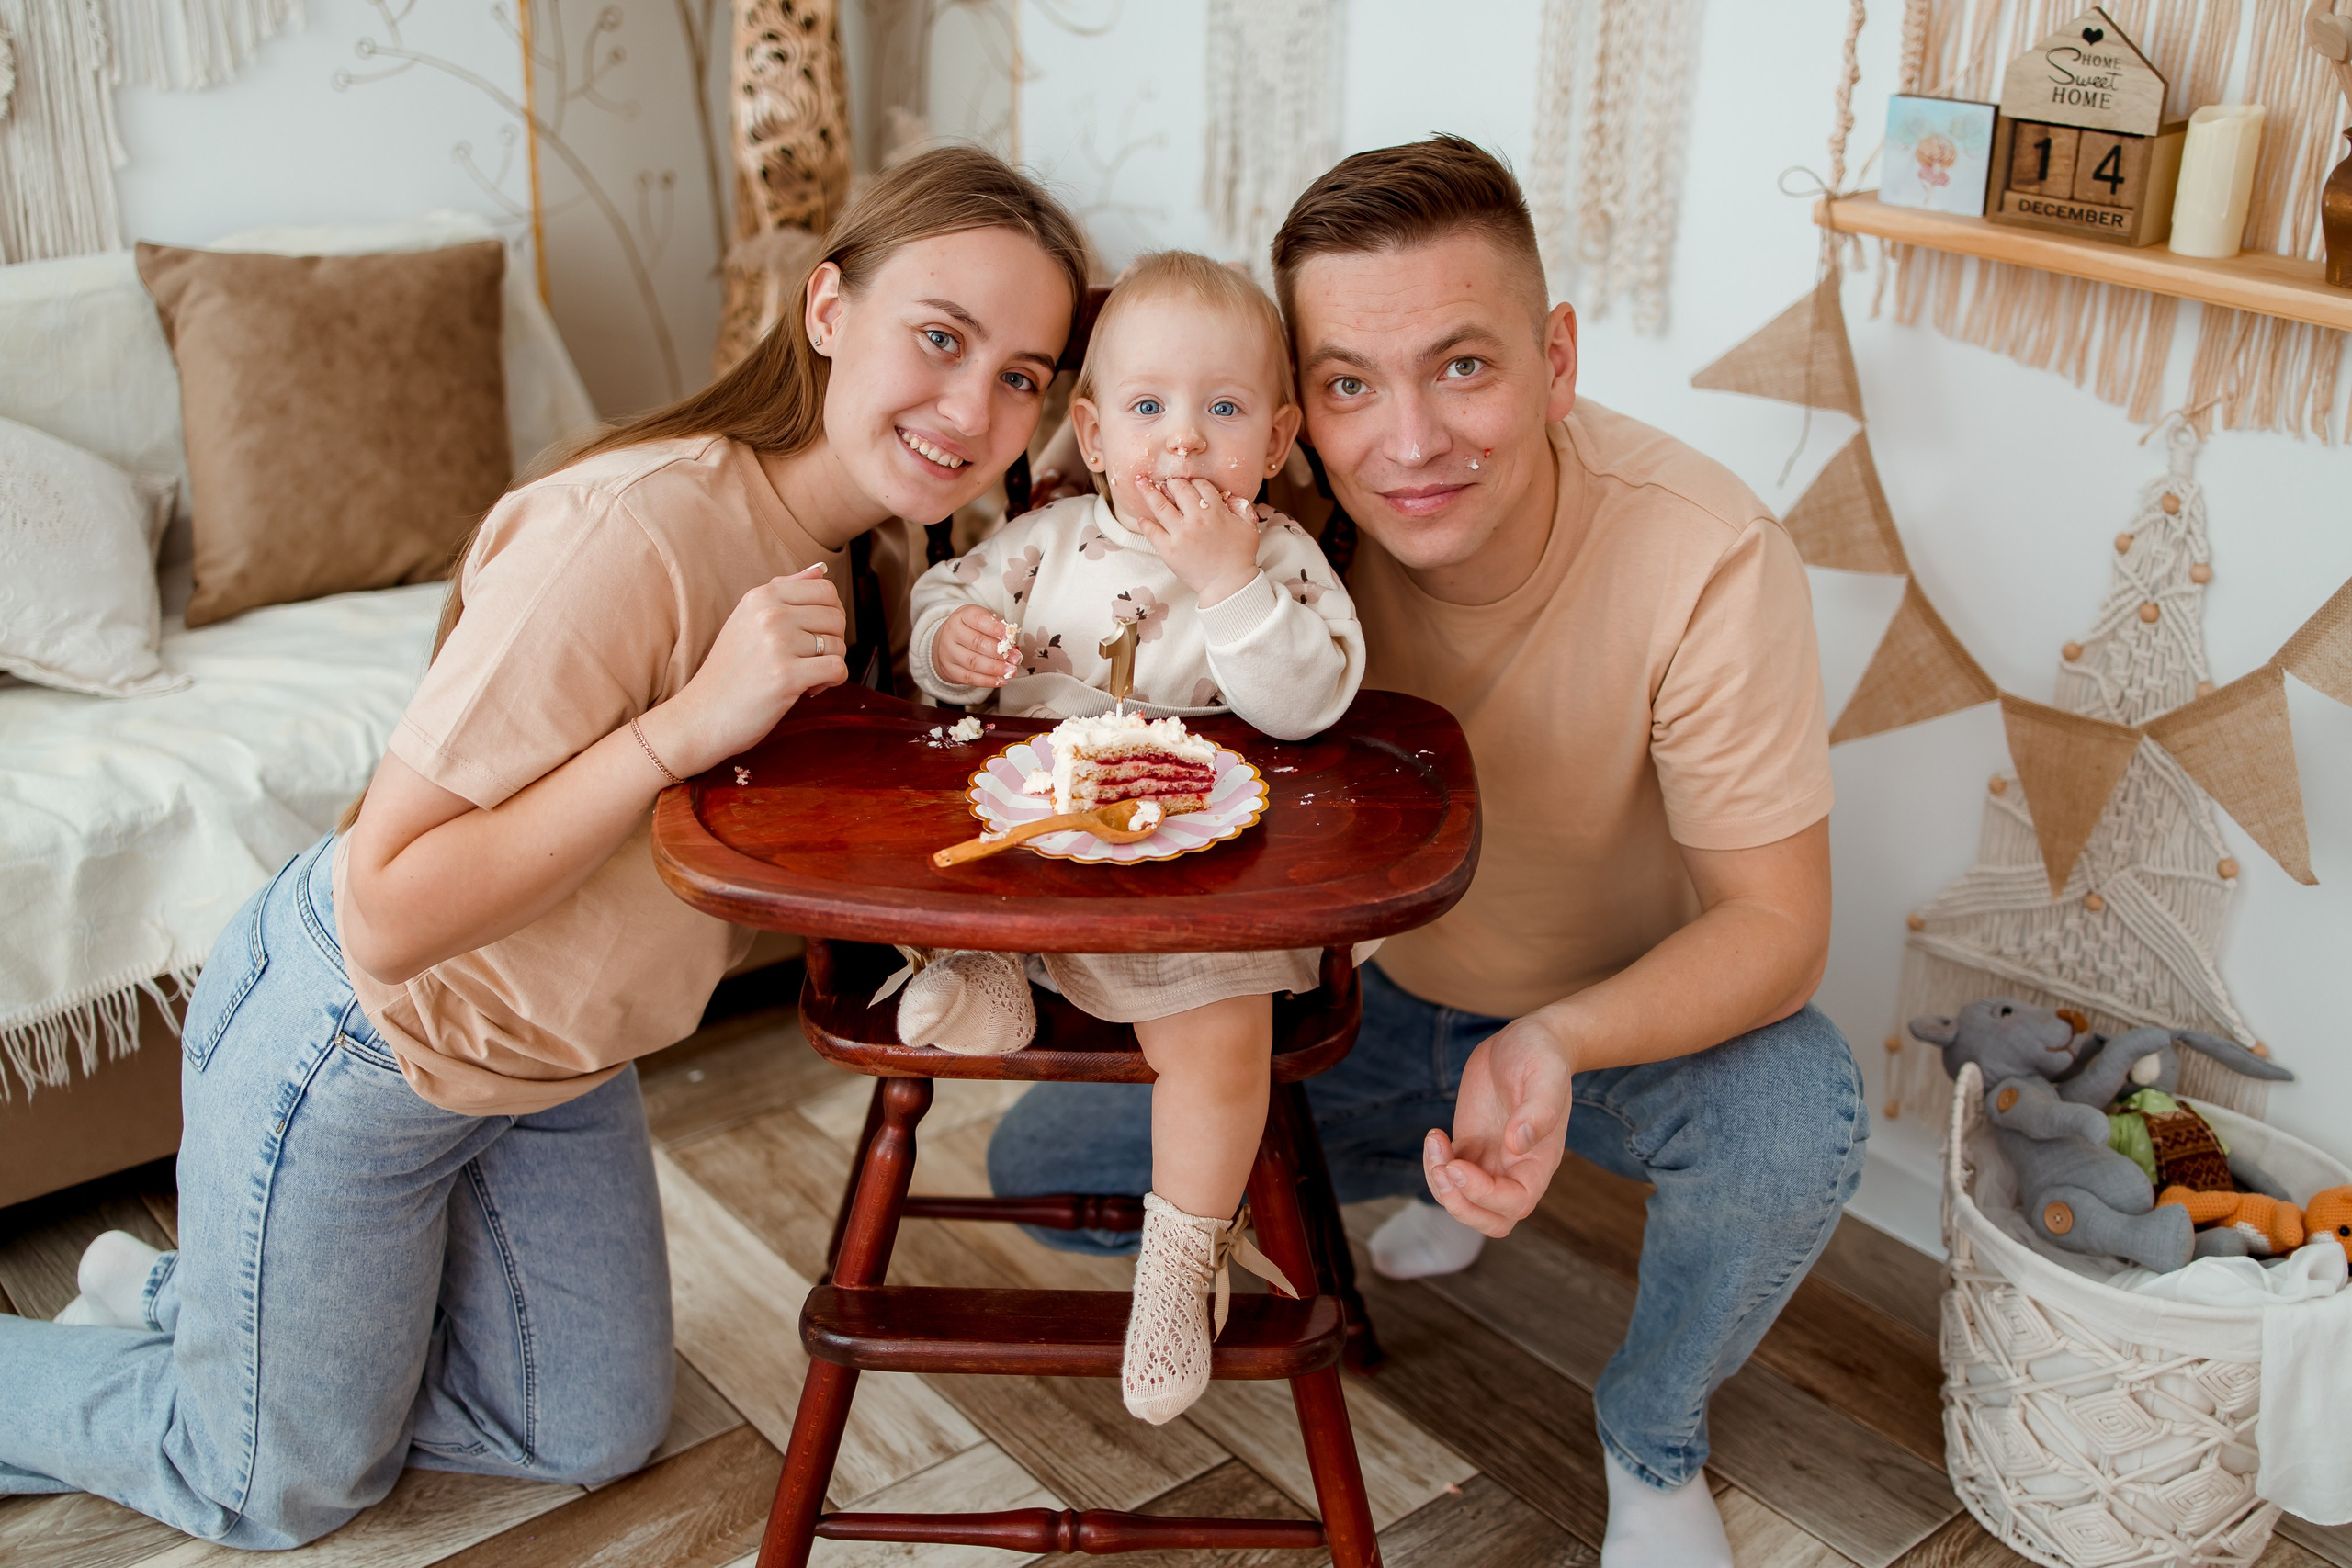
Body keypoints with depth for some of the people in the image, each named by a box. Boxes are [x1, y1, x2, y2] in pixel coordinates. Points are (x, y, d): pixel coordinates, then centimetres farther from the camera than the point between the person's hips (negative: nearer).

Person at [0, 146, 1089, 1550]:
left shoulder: (867, 543, -7)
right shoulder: (633, 533, -34)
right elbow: (390, 914, -32)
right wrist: (691, 723, -39)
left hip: (552, 1058, 8)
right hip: (362, 1042, -7)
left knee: (598, 1435, 19)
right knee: (288, 1492, 13)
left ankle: (193, 1298, 34)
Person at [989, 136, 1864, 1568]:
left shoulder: (1707, 561, -31)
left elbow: (1776, 922, -25)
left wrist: (1559, 1045, -44)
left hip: (1634, 1017, -2)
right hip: (1372, 993, 3)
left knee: (1799, 1116, -35)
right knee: (1042, 1167, -5)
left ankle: (1655, 1442, 0)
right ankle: (1424, 1163, 18)